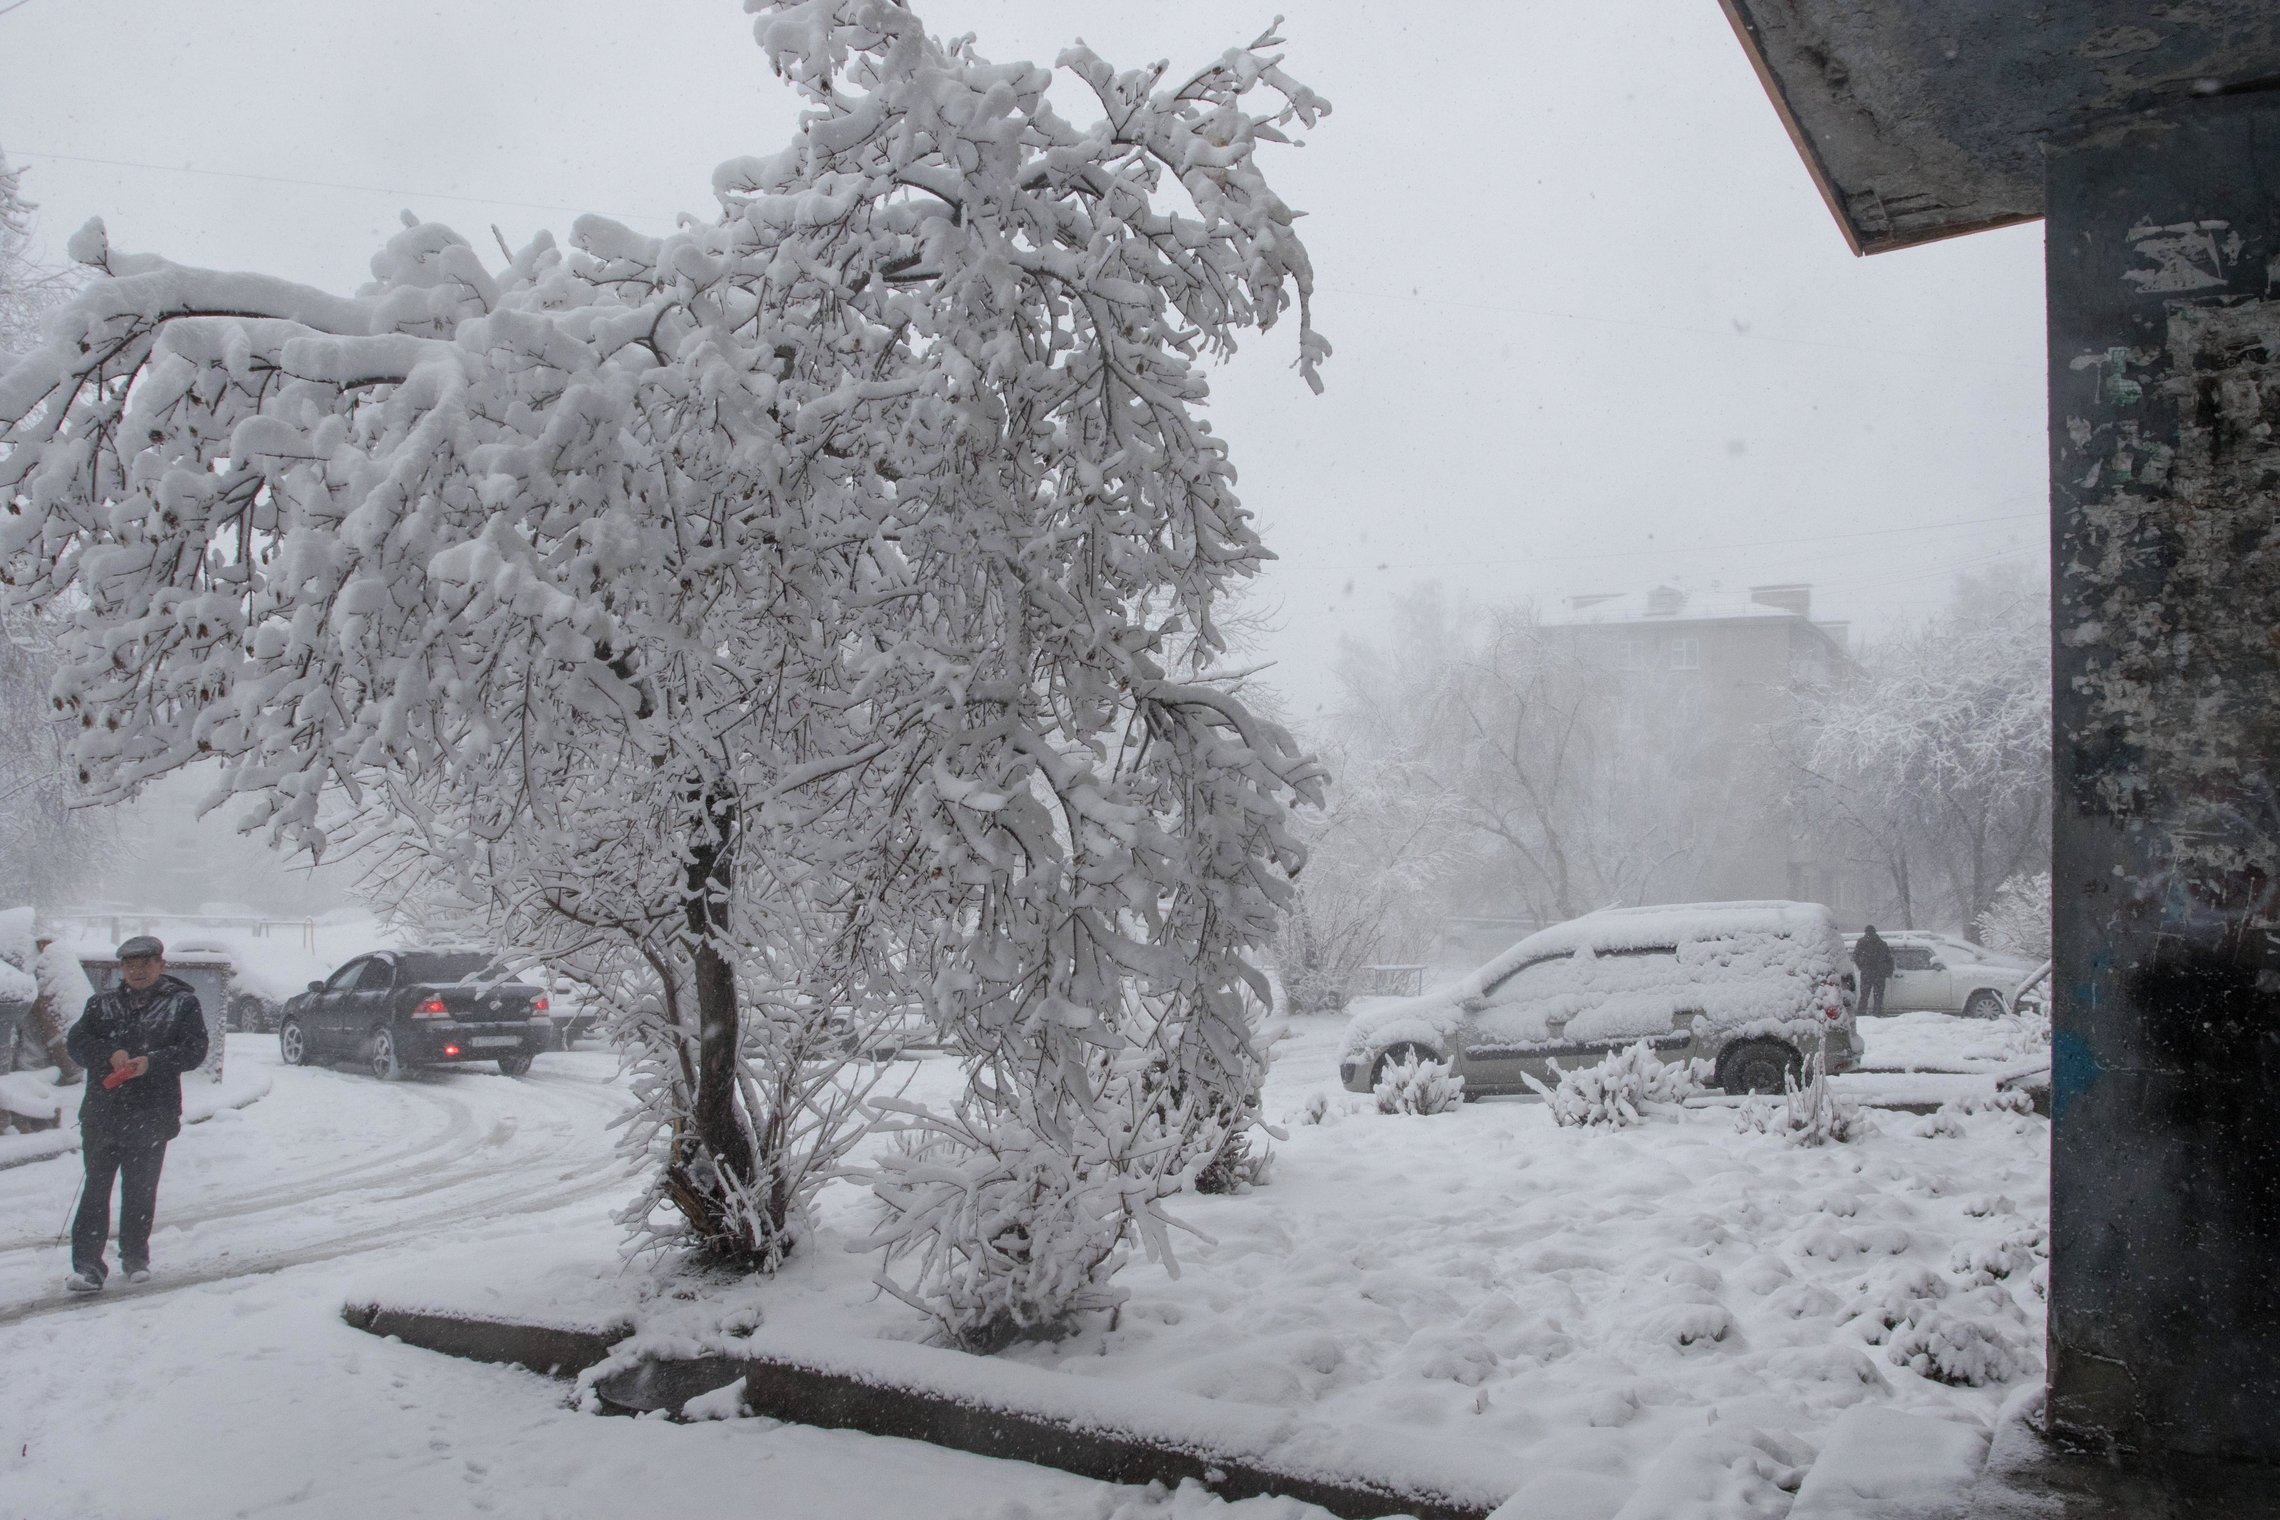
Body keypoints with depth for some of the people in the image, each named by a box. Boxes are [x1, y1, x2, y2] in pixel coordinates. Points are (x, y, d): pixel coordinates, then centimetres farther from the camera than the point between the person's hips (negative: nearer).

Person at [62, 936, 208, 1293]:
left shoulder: (183, 1003, 5)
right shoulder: (103, 1003, 13)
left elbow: (194, 1050, -4)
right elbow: (76, 1043, 4)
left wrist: (153, 1061, -18)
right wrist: (110, 1054, -13)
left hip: (151, 1116, -2)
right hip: (101, 1112, 2)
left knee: (140, 1190, 6)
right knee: (96, 1187, -1)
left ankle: (135, 1257, 21)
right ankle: (87, 1266, 0)